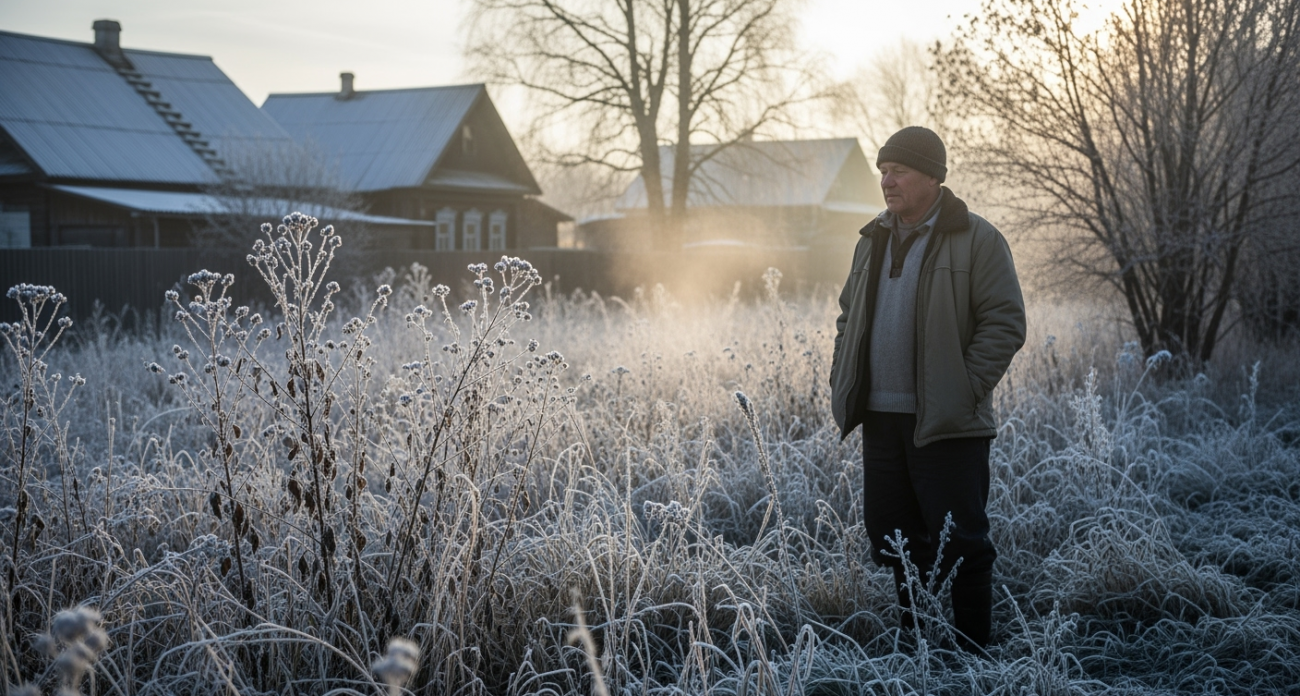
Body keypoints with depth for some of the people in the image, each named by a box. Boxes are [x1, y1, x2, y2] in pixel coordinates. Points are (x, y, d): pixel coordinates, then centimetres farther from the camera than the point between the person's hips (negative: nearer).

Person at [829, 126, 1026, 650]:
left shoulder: (976, 240, -5)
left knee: (958, 543, -3)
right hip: (880, 419, 7)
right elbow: (849, 318, 24)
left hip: (946, 424, -7)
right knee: (892, 539, 12)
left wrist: (966, 391, -15)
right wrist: (842, 381, 11)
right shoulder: (873, 240, 15)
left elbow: (1004, 323, -9)